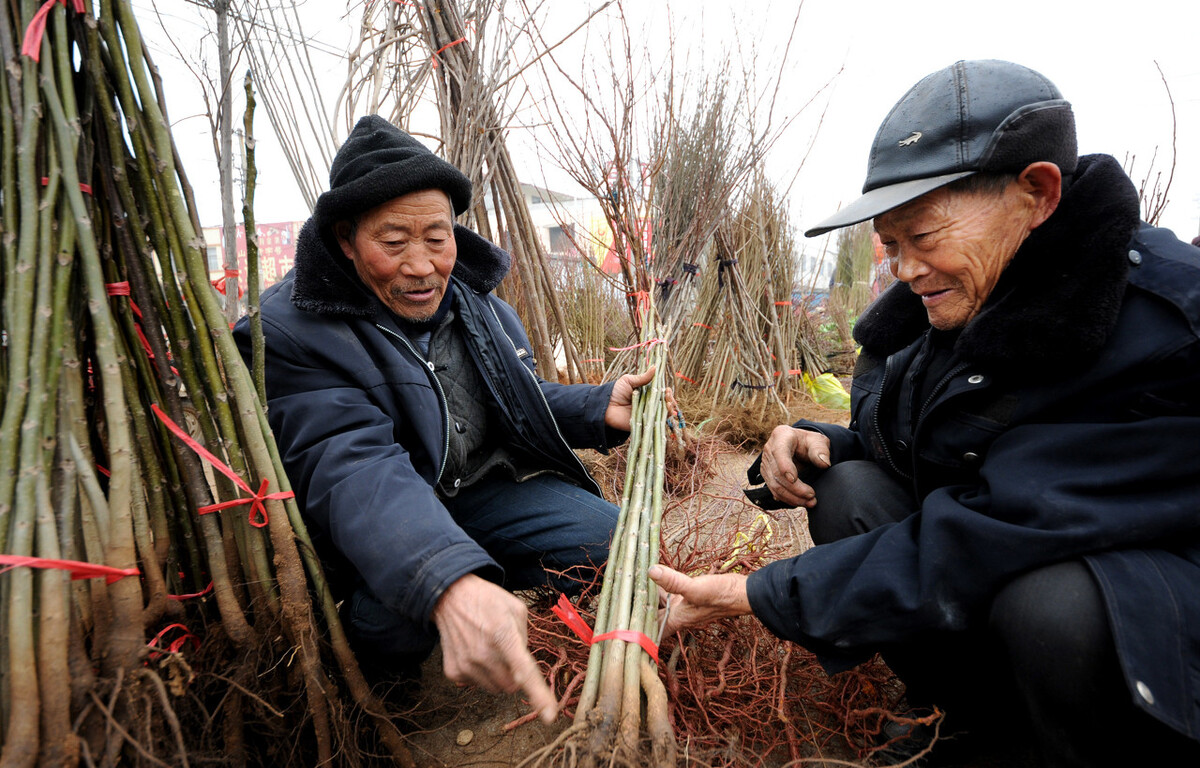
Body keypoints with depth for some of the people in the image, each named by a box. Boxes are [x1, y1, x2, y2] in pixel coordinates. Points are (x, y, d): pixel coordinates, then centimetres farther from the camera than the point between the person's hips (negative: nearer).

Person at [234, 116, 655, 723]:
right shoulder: (292, 333, -22)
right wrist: (449, 584, -55)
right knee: (394, 616, -35)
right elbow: (352, 472, -37)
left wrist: (600, 408, -12)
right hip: (379, 528, -4)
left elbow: (516, 400, 10)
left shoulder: (470, 295, -1)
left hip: (486, 486, 5)